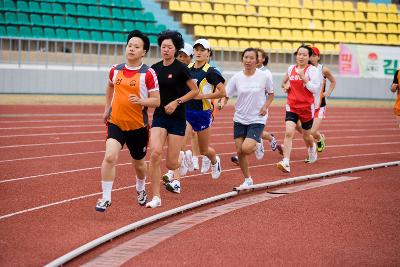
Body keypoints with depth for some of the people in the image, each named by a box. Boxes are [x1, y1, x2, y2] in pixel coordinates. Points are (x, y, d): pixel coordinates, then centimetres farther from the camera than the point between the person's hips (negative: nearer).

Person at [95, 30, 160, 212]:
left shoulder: (148, 74, -9)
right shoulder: (115, 70, 3)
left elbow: (156, 101, -8)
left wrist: (141, 101, -26)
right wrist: (107, 108, 21)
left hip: (138, 125, -1)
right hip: (115, 123, 2)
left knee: (138, 163, 16)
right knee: (110, 157, -20)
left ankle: (141, 189, 48)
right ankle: (106, 198, -11)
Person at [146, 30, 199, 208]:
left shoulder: (180, 68, -9)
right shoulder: (155, 68, 5)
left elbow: (195, 91, -4)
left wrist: (177, 102, -13)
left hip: (177, 118, -3)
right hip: (159, 116, 3)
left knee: (171, 164, -1)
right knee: (155, 153, -18)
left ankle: (184, 157, 38)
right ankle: (156, 197, -9)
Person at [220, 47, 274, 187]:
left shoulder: (264, 76, -7)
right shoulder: (236, 77, -2)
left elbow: (271, 94, 7)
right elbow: (226, 95, 2)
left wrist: (265, 106, -10)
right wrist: (222, 102, -20)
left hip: (257, 119, -3)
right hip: (240, 119, 3)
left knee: (246, 148, -22)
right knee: (239, 151, 3)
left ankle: (258, 146, 14)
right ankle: (247, 179, 23)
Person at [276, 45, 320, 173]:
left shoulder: (312, 70, -7)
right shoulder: (291, 68, 7)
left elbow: (315, 89, -15)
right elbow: (284, 81, 28)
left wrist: (304, 78, -23)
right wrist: (285, 86, 7)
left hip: (307, 107, -2)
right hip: (292, 106, 2)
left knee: (306, 135, 15)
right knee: (288, 133, -16)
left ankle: (312, 148, 51)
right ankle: (286, 163, -22)